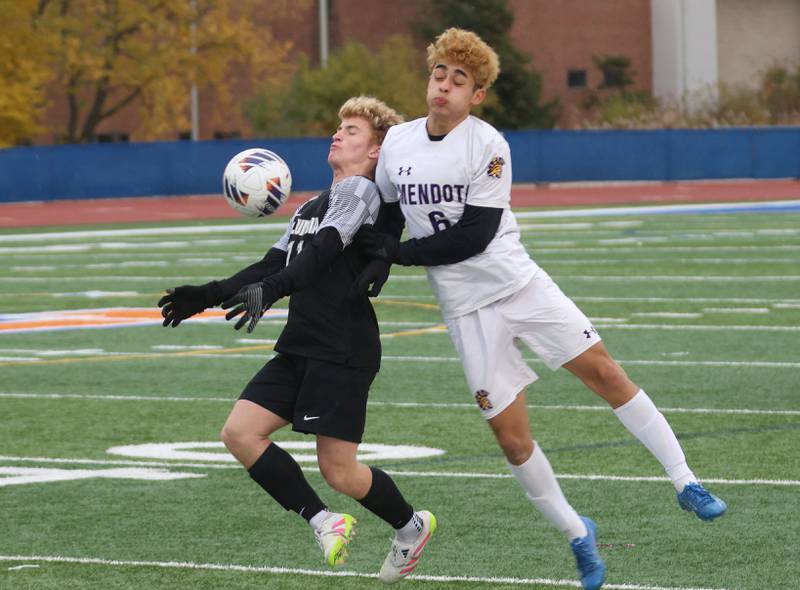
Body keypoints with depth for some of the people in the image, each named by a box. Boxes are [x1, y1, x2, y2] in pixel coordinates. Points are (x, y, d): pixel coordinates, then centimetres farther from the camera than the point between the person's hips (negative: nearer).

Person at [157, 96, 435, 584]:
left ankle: (412, 525, 21)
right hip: (300, 347, 9)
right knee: (240, 433, -6)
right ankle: (323, 521, 3)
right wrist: (207, 297, 10)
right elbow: (274, 265, 20)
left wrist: (268, 291, -35)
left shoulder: (360, 189, -6)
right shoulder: (311, 208, 21)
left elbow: (325, 251, -21)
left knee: (338, 471, -7)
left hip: (344, 352, -9)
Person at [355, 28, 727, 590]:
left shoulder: (487, 144, -12)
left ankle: (685, 482, 2)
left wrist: (396, 250, -15)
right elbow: (384, 213, 19)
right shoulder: (397, 141, 1)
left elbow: (475, 235, -18)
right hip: (467, 308, 2)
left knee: (604, 371, -8)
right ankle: (577, 534, 15)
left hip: (520, 284, -2)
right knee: (512, 439, -2)